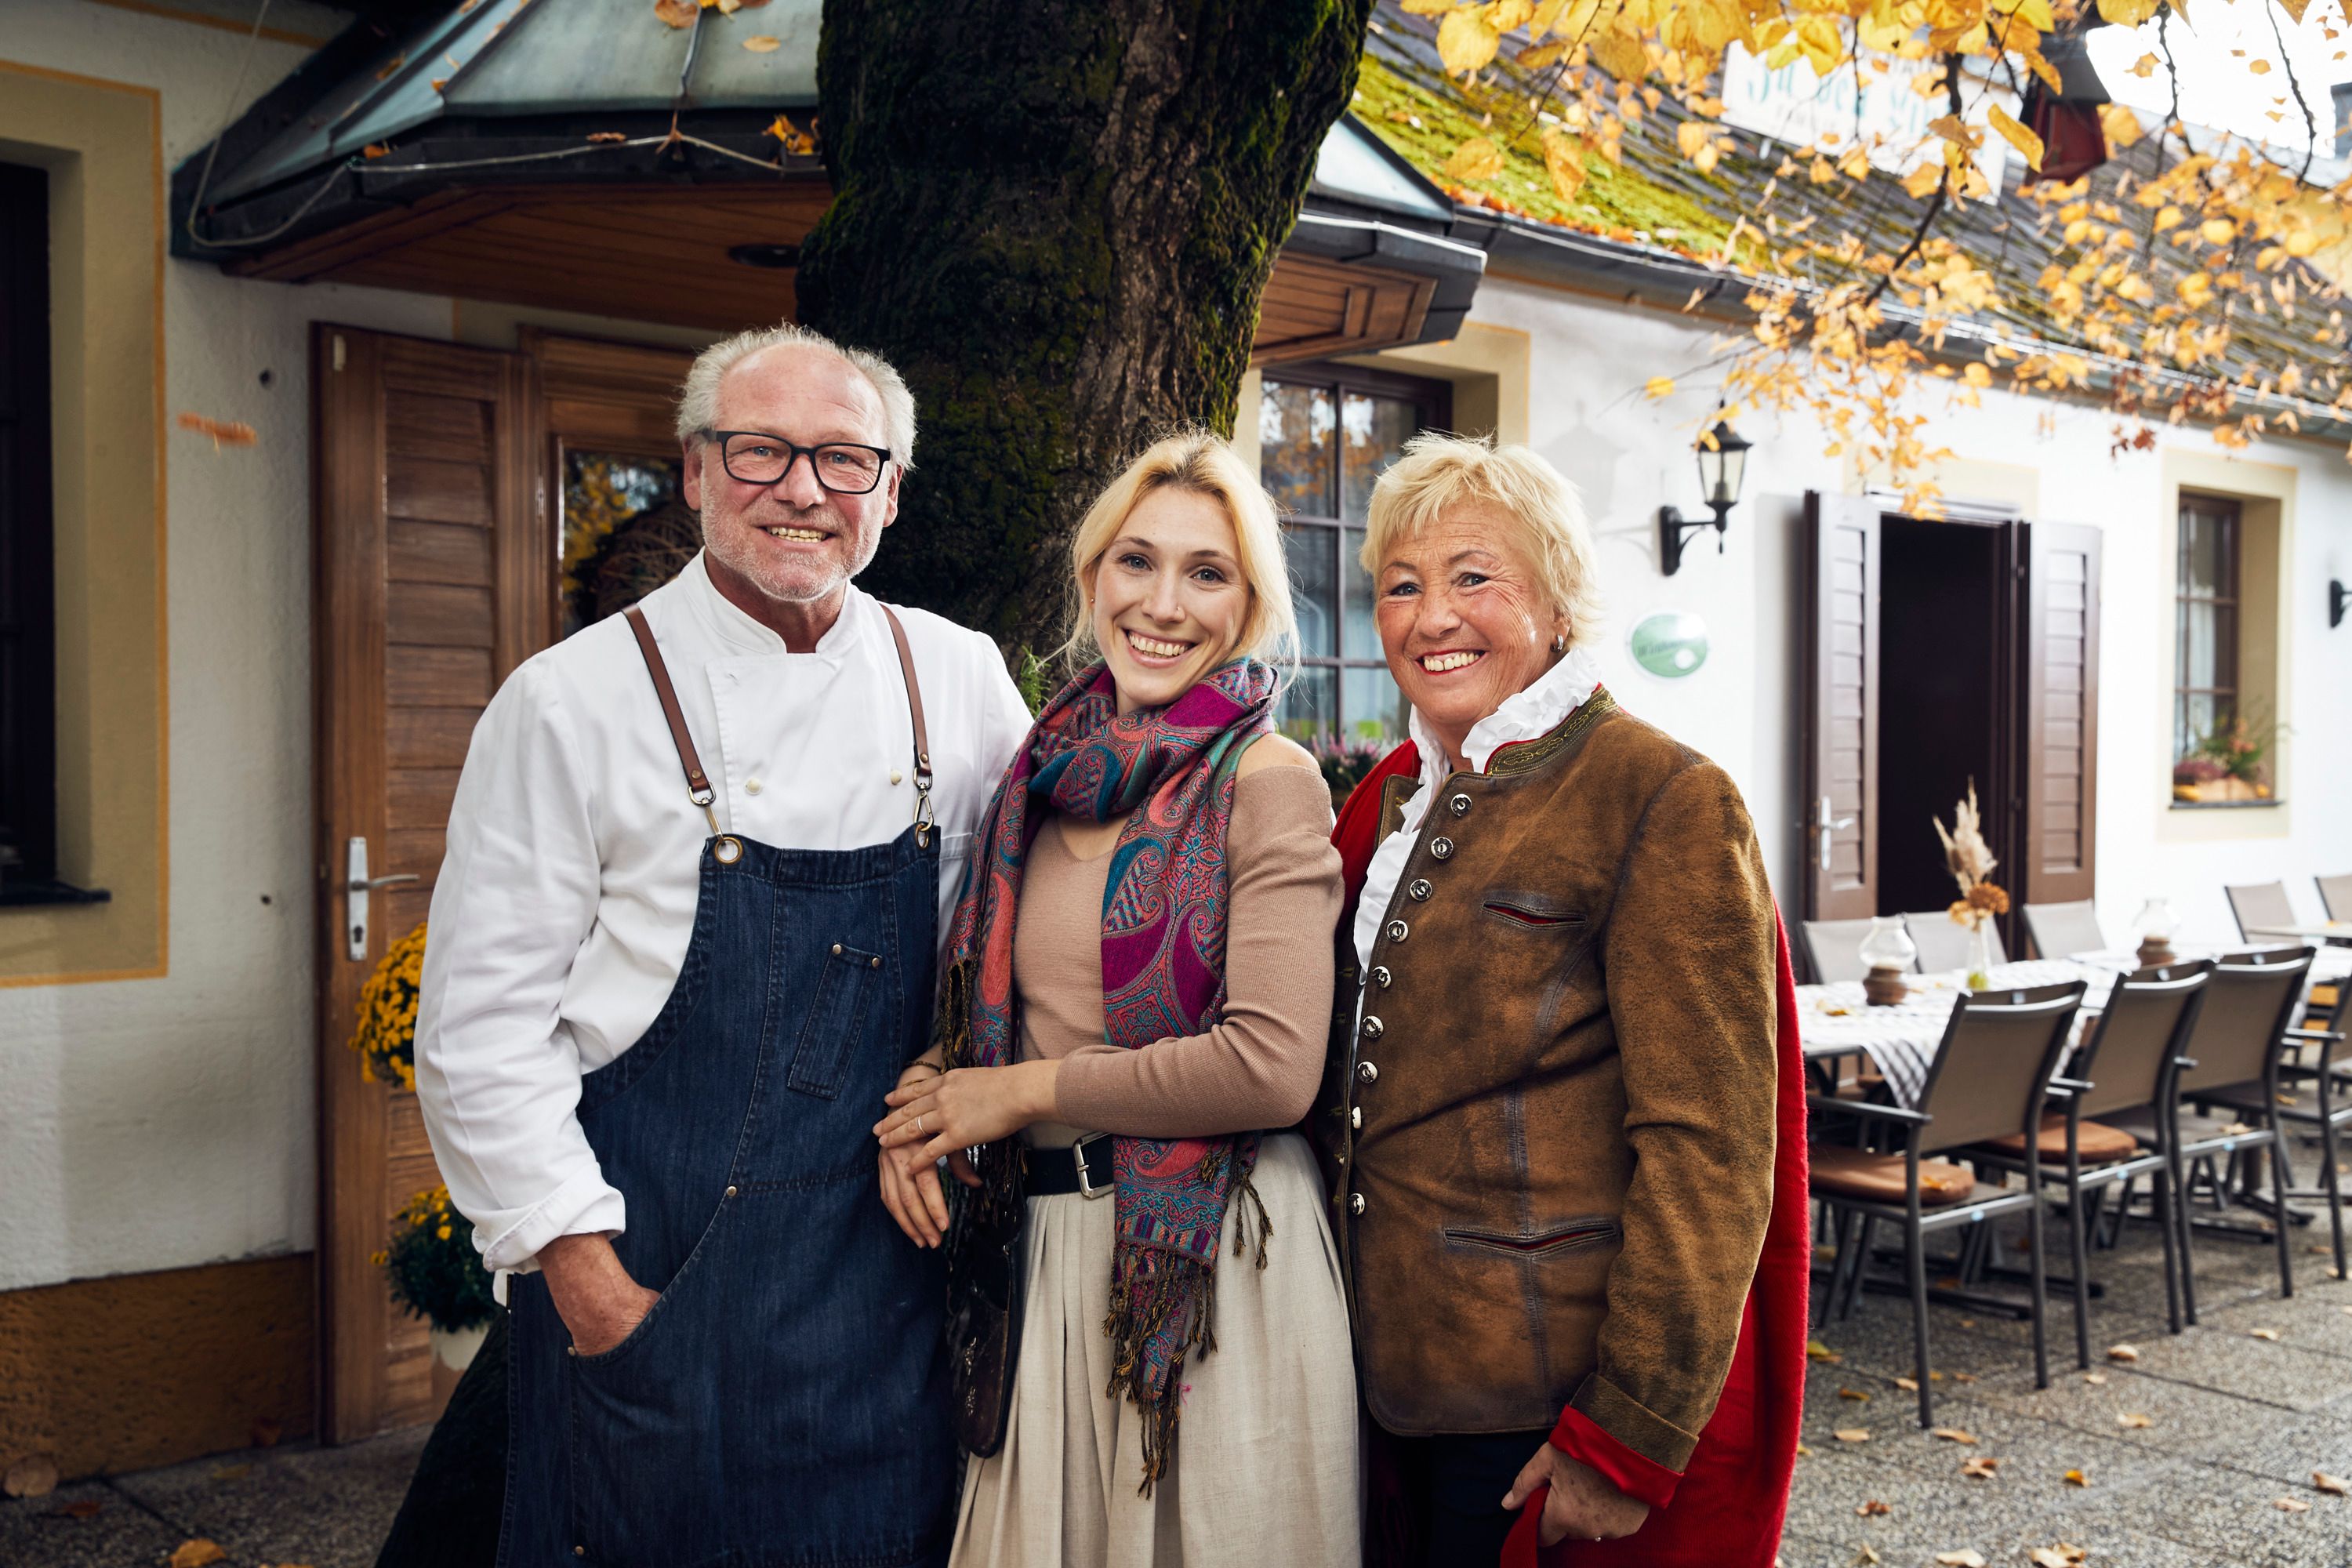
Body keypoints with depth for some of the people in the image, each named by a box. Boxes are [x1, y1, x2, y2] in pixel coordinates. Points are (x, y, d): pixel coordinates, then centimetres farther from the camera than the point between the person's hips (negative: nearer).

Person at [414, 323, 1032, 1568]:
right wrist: (582, 1268, -12)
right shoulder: (574, 703, -8)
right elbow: (484, 1024, -7)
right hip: (648, 1281, -3)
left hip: (883, 1270, 3)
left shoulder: (960, 681, 2)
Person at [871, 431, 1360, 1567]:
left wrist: (1023, 1092, -11)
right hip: (1045, 1247, 5)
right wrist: (920, 1106, -4)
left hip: (1209, 1253, -5)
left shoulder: (1268, 781, -10)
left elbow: (1272, 1067, -19)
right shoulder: (1051, 772, 8)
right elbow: (987, 997, 17)